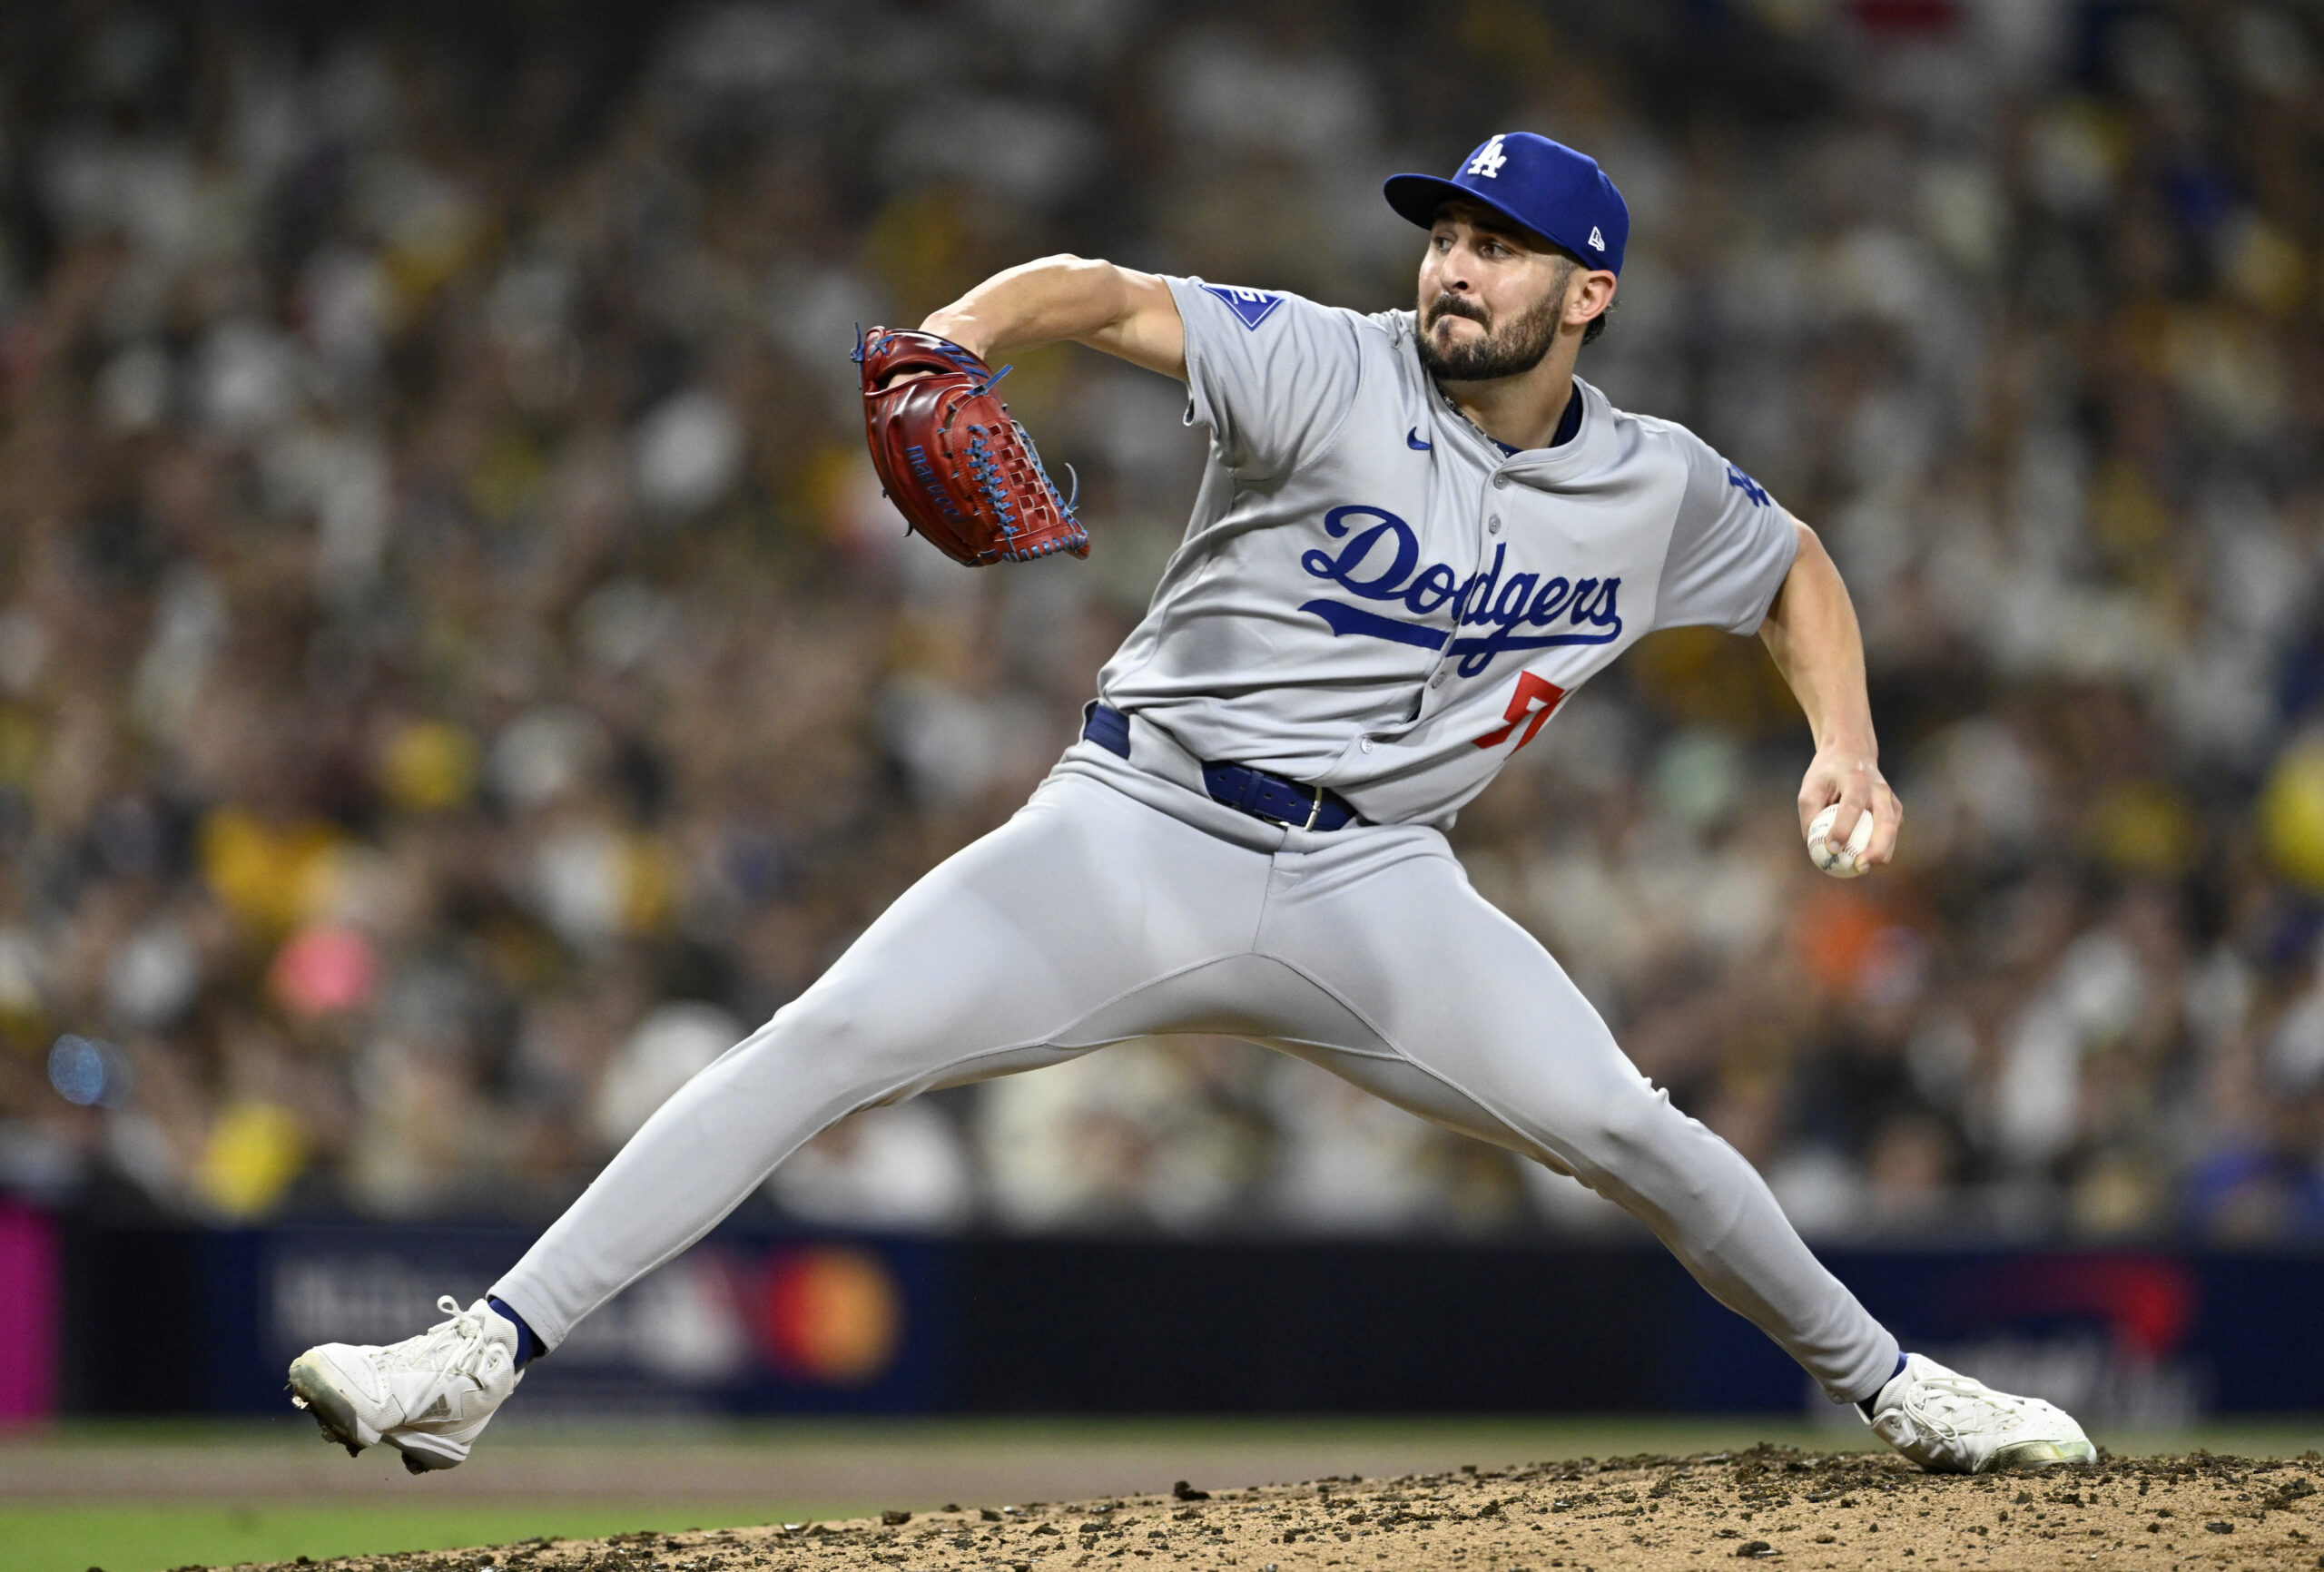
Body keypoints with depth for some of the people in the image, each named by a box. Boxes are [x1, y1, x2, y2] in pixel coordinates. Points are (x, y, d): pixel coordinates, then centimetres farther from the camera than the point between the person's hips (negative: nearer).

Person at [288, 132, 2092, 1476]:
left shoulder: (1656, 490, 4)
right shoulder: (1334, 372, -8)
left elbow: (1796, 564, 24)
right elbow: (1105, 293, -18)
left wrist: (1850, 746, 7)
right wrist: (954, 337, -39)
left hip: (1371, 884, 3)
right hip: (1138, 829, -2)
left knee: (1624, 1131, -8)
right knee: (823, 1045, -17)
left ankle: (1886, 1383, 18)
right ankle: (480, 1360, -19)